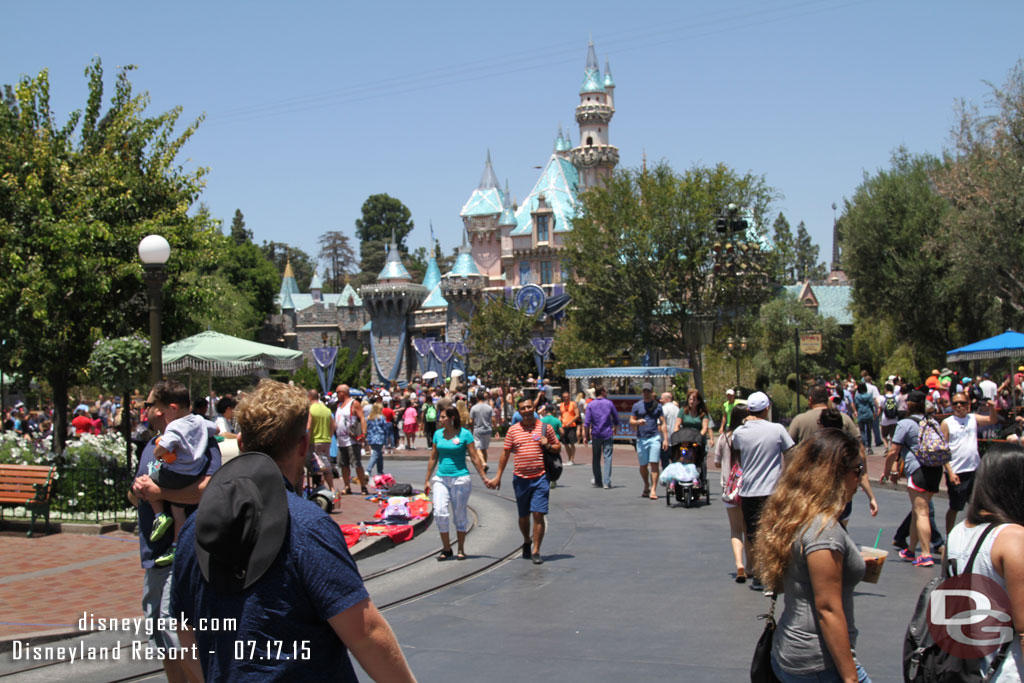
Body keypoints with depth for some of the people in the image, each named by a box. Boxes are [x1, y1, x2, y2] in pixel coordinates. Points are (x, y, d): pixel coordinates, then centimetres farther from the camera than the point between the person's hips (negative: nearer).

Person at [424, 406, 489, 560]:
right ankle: (446, 549, 5)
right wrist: (427, 480, 14)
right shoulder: (438, 434, 7)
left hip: (460, 478, -3)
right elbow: (433, 459, 14)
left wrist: (484, 477, -5)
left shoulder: (465, 434, -5)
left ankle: (461, 550, 18)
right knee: (440, 513, -8)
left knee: (460, 514, 5)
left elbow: (474, 457, -3)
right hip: (441, 478, 3)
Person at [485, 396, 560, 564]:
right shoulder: (513, 430, 5)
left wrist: (548, 446, -11)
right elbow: (505, 453, 10)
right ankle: (527, 542, 37)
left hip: (540, 478, -2)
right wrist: (498, 476, 10)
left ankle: (536, 551, -2)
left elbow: (558, 446, 12)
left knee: (538, 514, -9)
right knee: (523, 516, 12)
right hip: (520, 479, 2)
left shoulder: (545, 428, 3)